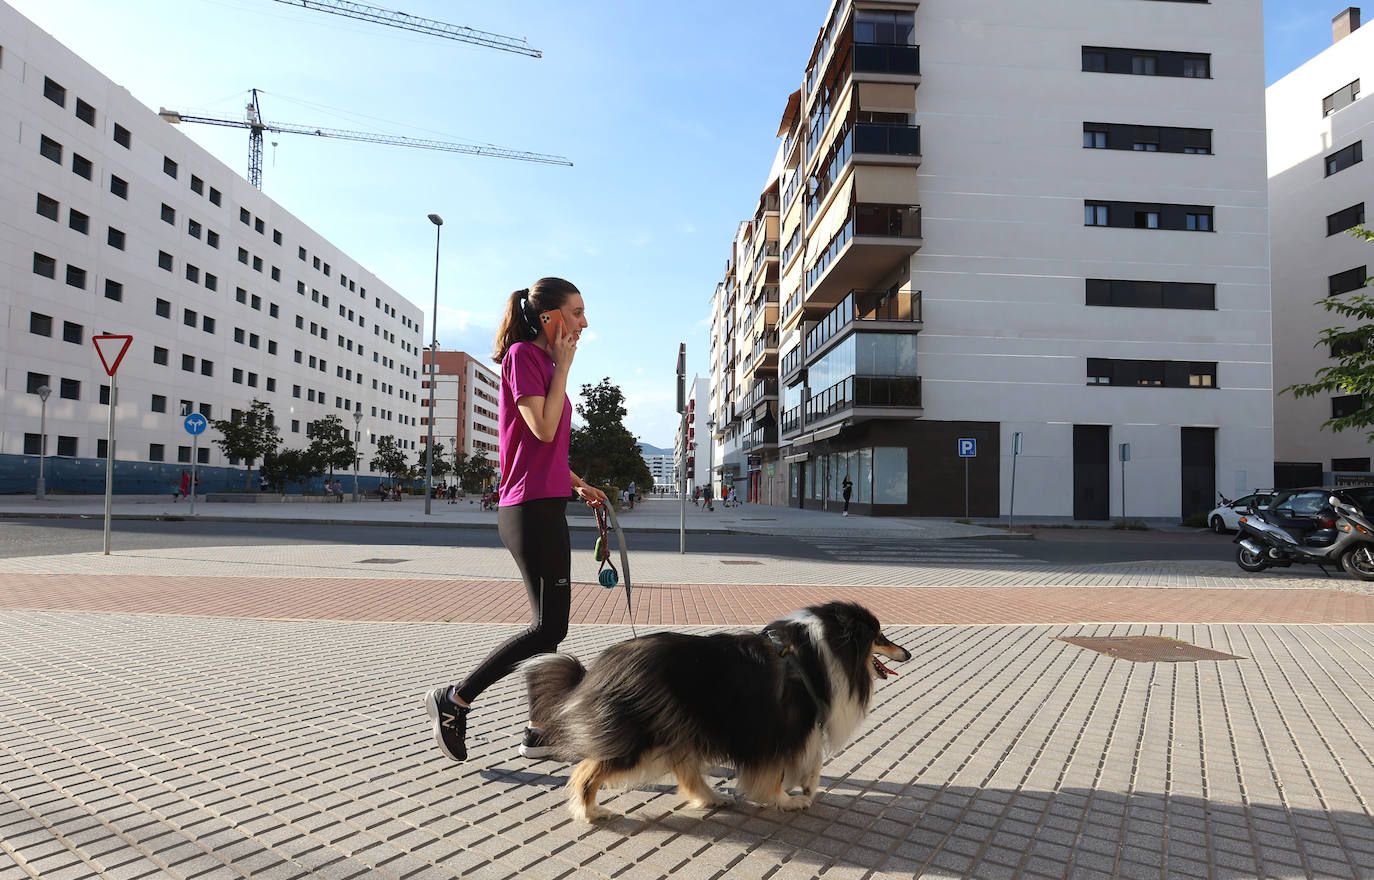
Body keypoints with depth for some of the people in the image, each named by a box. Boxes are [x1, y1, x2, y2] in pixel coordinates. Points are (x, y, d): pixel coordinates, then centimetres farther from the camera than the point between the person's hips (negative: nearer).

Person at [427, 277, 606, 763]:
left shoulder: (545, 361, 18)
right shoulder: (523, 355, -9)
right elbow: (543, 430, -19)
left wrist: (578, 484, 19)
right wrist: (563, 367, -10)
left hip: (545, 509, 10)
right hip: (531, 510, -10)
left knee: (550, 626, 12)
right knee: (548, 628, -7)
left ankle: (542, 731, 21)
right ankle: (453, 700, 4)